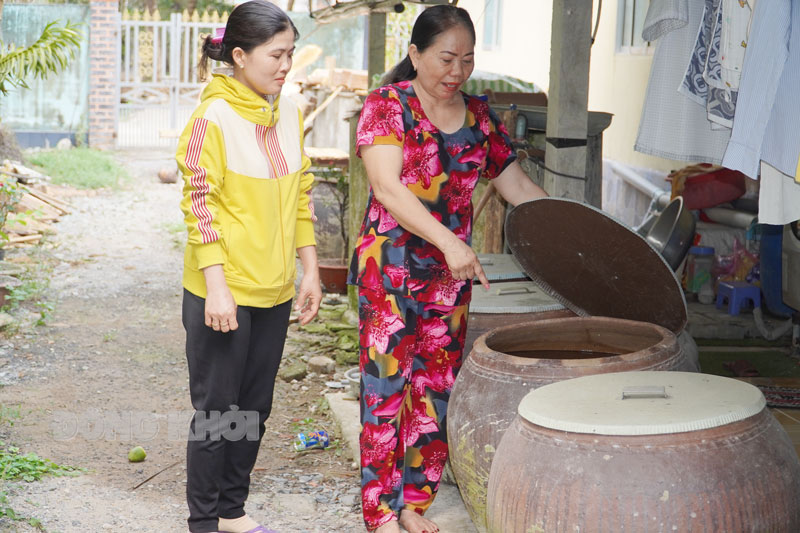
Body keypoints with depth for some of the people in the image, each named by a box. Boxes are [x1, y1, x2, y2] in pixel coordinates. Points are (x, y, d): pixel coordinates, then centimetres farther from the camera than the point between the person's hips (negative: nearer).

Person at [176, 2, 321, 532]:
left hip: (274, 290, 7)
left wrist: (311, 271, 11)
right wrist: (217, 289, -19)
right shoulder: (213, 119, -14)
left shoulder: (290, 114, 6)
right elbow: (200, 208, -15)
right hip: (224, 292, -7)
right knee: (216, 409, 3)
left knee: (254, 407, 16)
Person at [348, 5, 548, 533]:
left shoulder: (478, 115, 8)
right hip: (390, 269, -5)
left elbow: (517, 184, 15)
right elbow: (388, 187, -19)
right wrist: (449, 241, -29)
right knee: (386, 388, -3)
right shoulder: (387, 105, -7)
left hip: (451, 274, 5)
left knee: (436, 389, 9)